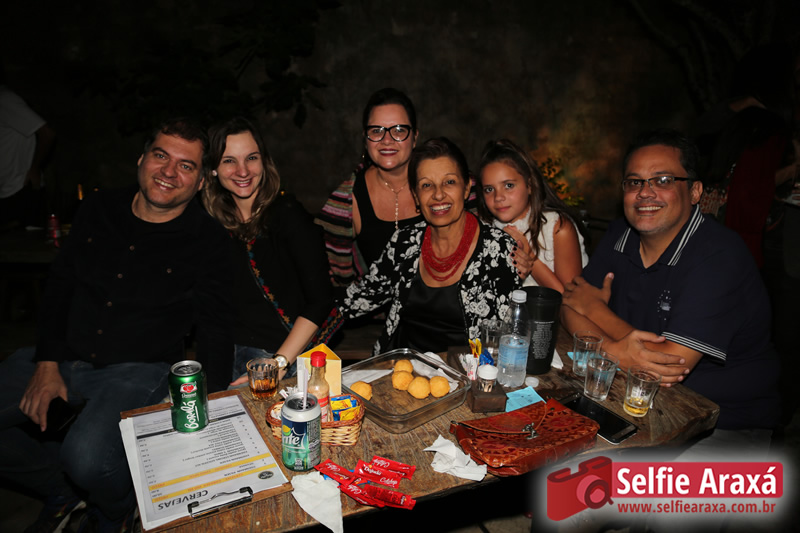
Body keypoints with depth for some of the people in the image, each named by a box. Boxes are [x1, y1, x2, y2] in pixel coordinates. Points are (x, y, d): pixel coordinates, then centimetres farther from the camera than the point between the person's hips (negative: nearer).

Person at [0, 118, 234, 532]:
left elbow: (215, 327, -9)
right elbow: (60, 284, 9)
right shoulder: (99, 210, 4)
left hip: (139, 369, -5)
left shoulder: (208, 242, -9)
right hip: (65, 355, 6)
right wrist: (47, 363, 0)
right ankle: (62, 490, 21)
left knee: (87, 458, -28)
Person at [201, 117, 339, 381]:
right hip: (230, 351, 4)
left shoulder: (288, 215, -10)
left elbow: (320, 299, -13)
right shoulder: (212, 221, 5)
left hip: (288, 356, -4)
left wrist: (278, 364, -16)